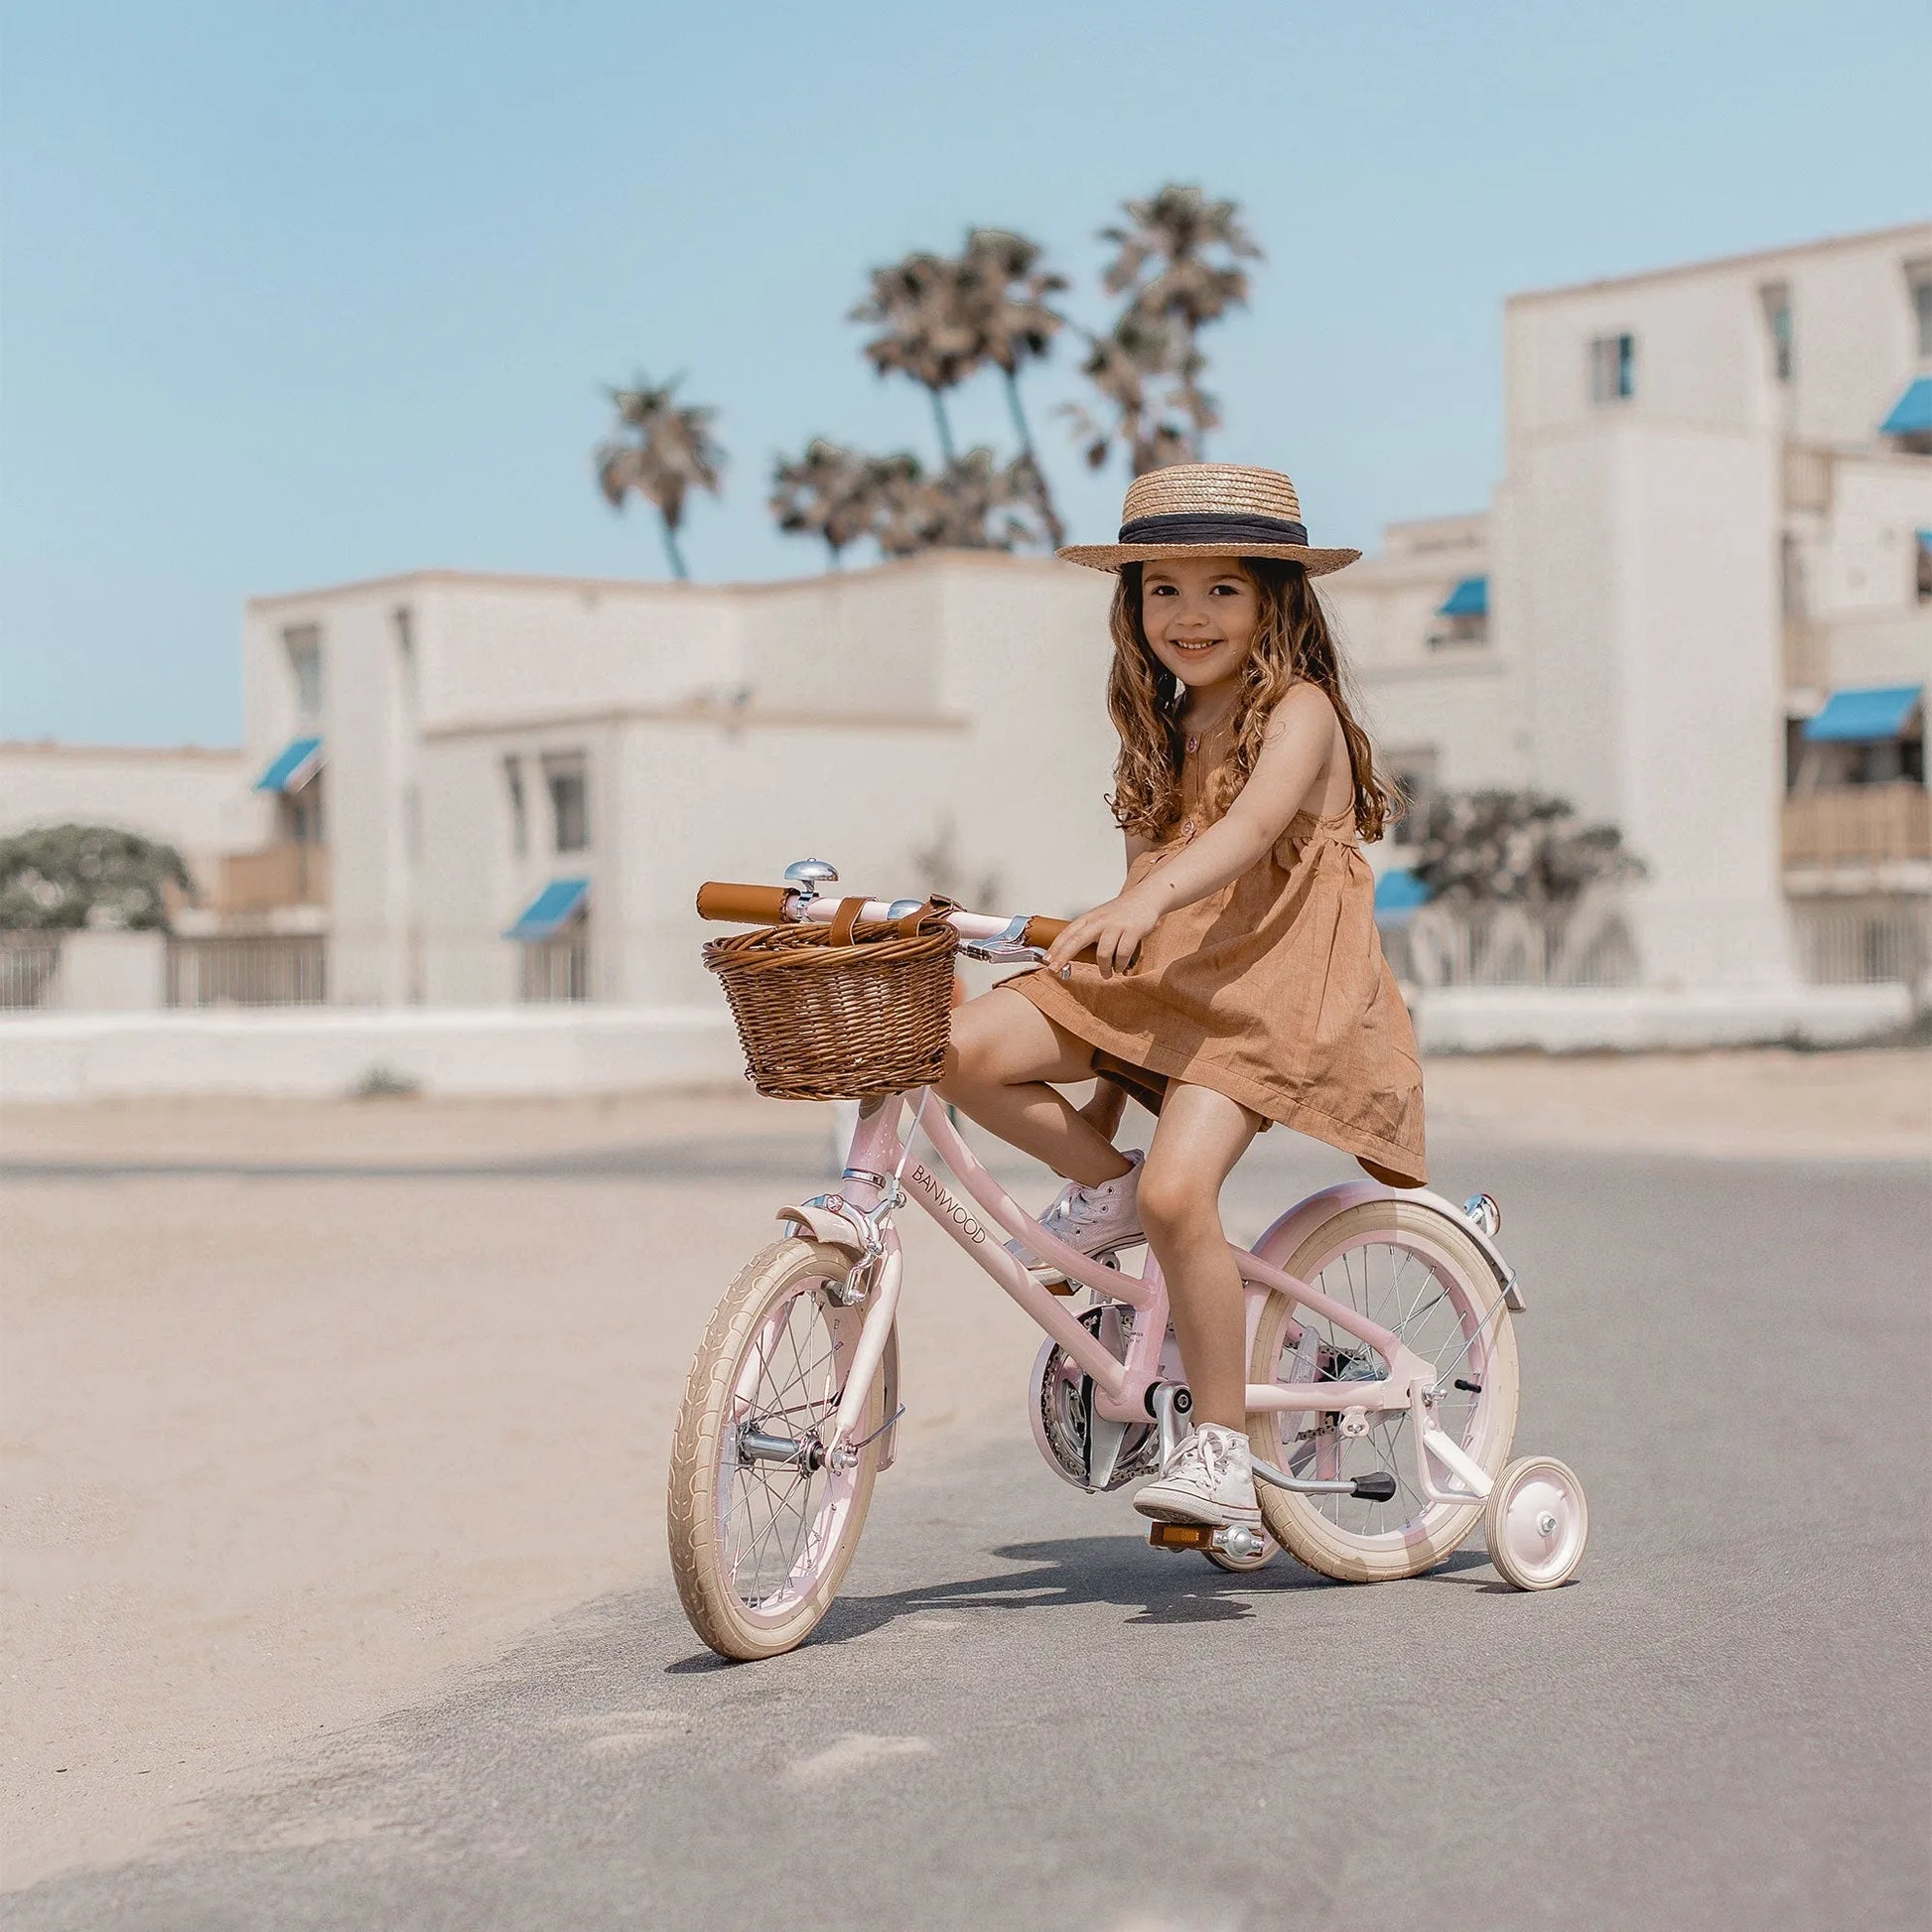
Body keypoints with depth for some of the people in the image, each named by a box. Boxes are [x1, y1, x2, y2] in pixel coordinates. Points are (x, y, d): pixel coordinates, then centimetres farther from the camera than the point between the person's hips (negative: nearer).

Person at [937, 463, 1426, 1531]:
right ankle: (1102, 1185, 6)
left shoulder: (1299, 712, -7)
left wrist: (1141, 901, -45)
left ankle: (1221, 1446, -13)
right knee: (960, 1048, -18)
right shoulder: (1161, 731, 17)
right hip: (1154, 979, 7)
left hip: (1269, 985, -7)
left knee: (1177, 1192, -28)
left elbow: (1251, 826, -27)